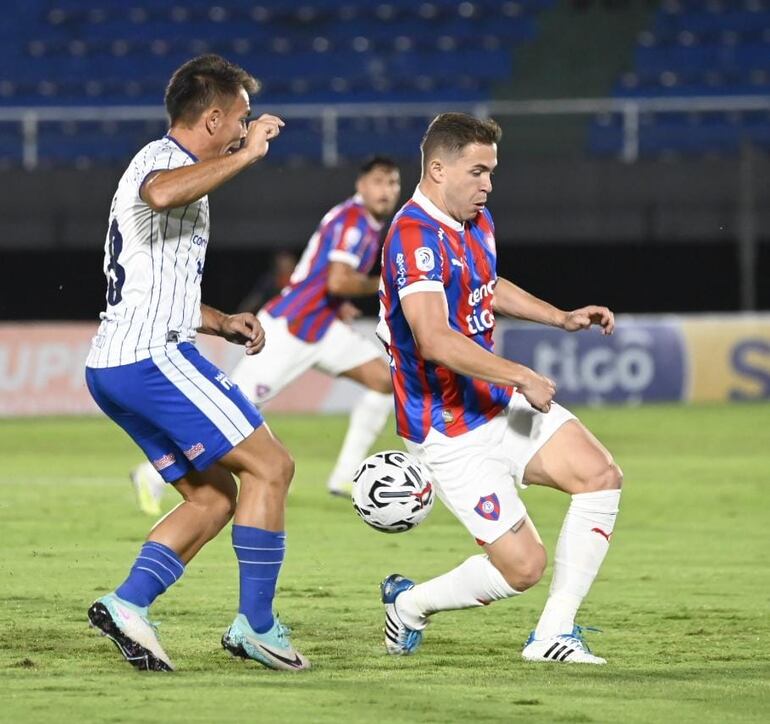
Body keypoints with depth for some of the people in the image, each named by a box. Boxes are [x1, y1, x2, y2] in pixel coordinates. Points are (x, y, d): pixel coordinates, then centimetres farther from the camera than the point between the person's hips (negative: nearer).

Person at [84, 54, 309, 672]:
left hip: (115, 365, 11)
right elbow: (161, 195, -36)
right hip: (151, 355, -11)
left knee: (215, 497, 11)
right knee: (270, 465, -7)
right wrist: (246, 154, -26)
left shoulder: (176, 168, 26)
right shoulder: (164, 159, -7)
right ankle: (255, 625, -6)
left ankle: (127, 605, -1)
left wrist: (222, 323, 22)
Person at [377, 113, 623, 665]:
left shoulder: (477, 220, 8)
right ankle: (410, 604, 19)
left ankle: (554, 634, -1)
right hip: (452, 433, -9)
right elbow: (434, 341, -36)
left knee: (601, 476, -9)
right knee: (523, 566, -9)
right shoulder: (415, 239, -23)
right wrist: (521, 377, -35)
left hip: (502, 406, 9)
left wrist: (562, 318, 22)